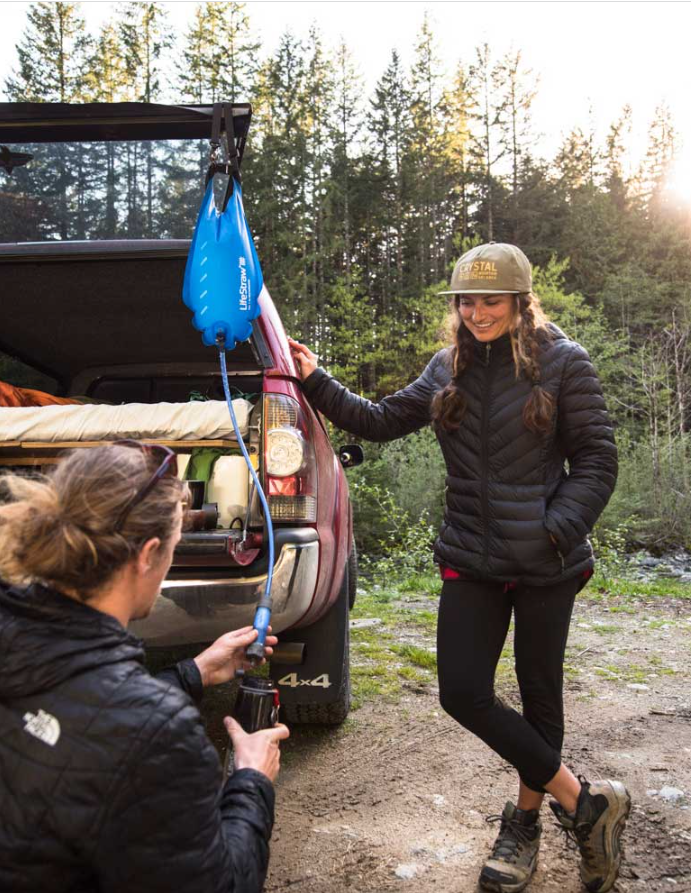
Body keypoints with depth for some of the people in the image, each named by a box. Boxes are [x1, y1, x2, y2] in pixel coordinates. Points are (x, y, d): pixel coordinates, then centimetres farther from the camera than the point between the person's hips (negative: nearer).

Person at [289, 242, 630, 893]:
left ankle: (524, 822, 33)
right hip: (471, 559, 4)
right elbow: (381, 422, 12)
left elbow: (596, 462, -5)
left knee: (539, 693, 11)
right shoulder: (450, 368, 6)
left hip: (547, 564, -3)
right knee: (462, 692, -2)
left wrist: (555, 532, -16)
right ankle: (585, 803, 15)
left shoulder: (563, 362, -5)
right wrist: (315, 382, 4)